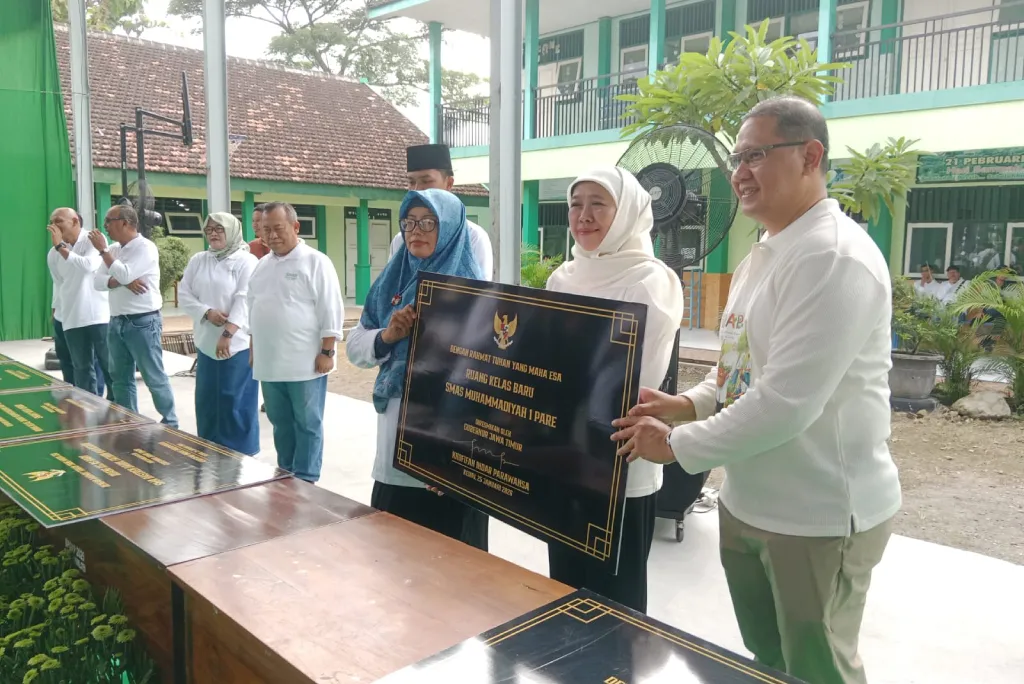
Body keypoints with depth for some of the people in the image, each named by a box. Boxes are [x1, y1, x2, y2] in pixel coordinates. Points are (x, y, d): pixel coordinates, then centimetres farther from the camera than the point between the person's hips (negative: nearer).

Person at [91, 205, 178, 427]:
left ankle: (170, 423, 8)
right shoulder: (114, 250, 12)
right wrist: (123, 281, -14)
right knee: (121, 378, 13)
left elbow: (124, 275, -22)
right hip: (117, 322, 8)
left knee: (154, 377, -2)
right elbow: (97, 281, 4)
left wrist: (103, 250, -12)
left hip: (143, 322, -8)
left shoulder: (145, 247, -11)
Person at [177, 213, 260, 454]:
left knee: (236, 401, -2)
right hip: (206, 342, 6)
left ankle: (240, 455, 9)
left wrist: (227, 334, -23)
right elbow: (184, 294, 7)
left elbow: (244, 300, -15)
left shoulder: (246, 261, -6)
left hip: (238, 343, -6)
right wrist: (207, 312, -12)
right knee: (207, 400, 11)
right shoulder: (198, 260, 11)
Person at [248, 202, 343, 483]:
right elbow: (254, 311, 19)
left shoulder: (316, 262, -8)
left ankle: (305, 481, 13)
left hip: (305, 363, -7)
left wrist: (326, 352, -15)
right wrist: (253, 349, 17)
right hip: (269, 362, 7)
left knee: (307, 425, 4)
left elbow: (330, 312, -12)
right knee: (281, 423, 16)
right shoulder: (262, 265, 13)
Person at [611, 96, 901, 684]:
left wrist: (676, 446, -17)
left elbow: (785, 404, -27)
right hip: (747, 505, 9)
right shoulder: (763, 255, 10)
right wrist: (687, 404, 1)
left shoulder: (836, 258, -21)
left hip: (818, 518, -9)